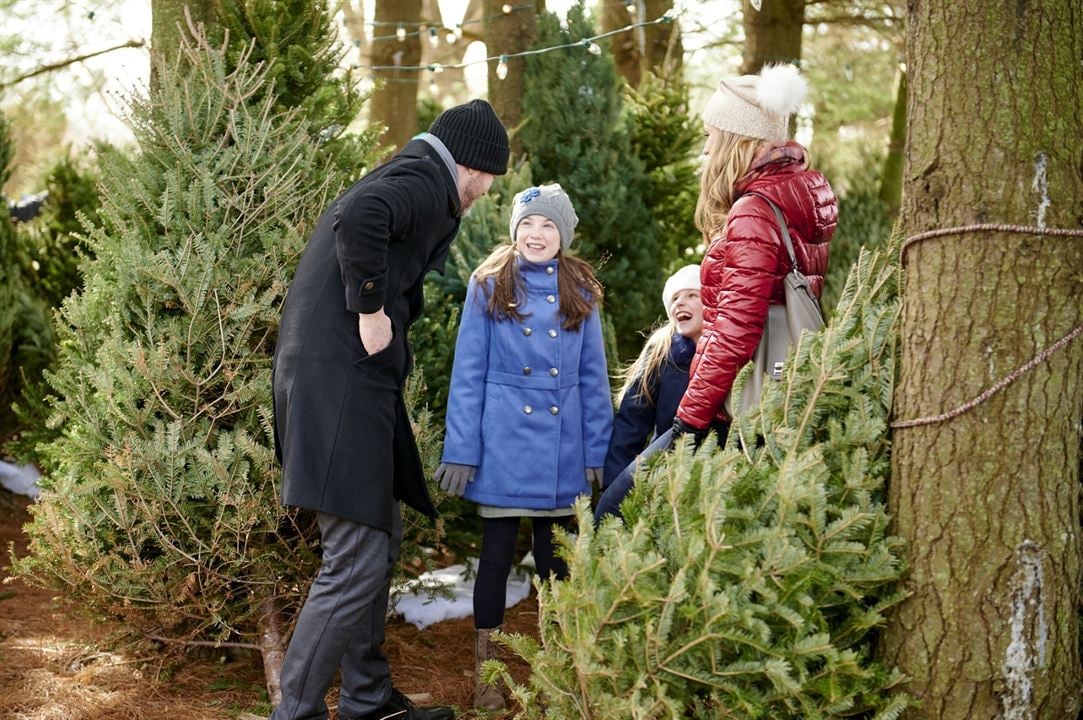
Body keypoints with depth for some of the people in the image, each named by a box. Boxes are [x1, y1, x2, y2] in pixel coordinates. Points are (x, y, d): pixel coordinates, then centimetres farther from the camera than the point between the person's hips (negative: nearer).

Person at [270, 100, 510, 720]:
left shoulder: (399, 177, 22)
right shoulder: (427, 181, -9)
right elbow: (358, 217, -29)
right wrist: (371, 310, -20)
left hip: (338, 382, 11)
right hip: (342, 385, -11)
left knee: (382, 540, 19)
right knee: (357, 562, -8)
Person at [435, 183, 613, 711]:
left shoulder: (580, 293, 7)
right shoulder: (489, 287, 0)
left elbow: (592, 377, 7)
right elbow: (468, 374, -3)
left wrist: (596, 451, 3)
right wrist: (461, 450, -8)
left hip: (562, 450, 2)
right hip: (503, 444, -2)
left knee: (555, 560, 10)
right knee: (497, 556, 3)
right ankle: (485, 673, 13)